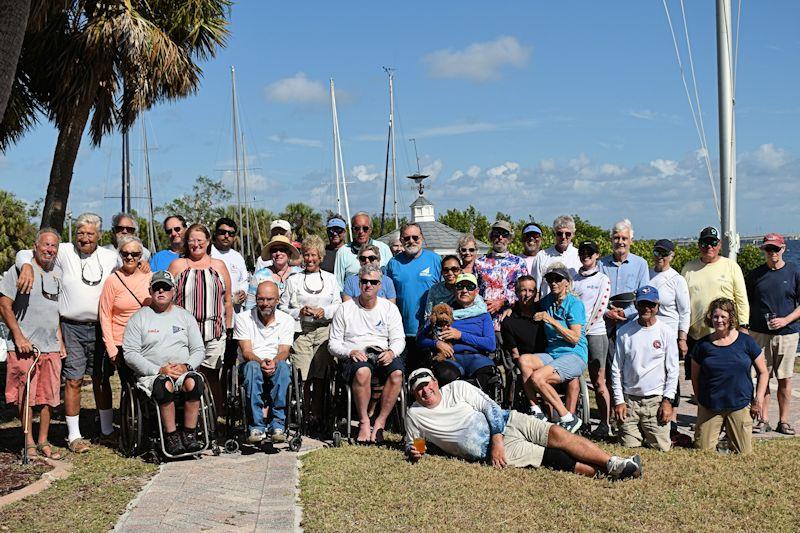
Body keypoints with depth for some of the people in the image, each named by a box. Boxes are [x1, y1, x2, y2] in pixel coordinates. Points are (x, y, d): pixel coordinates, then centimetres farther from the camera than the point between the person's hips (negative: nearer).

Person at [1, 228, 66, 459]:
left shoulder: (57, 274, 14)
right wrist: (19, 337, -13)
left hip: (51, 347, 5)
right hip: (24, 346, -5)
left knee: (50, 397, 6)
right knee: (26, 396, -1)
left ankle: (43, 441, 17)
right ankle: (29, 442, 11)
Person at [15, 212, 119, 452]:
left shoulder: (110, 257, 6)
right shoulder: (64, 252, -2)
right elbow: (24, 253, -2)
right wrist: (27, 266, -23)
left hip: (99, 327, 2)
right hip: (71, 327, -2)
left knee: (102, 379, 10)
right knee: (73, 381, -1)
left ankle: (107, 430, 22)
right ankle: (74, 436, 9)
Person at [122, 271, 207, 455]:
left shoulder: (185, 316, 17)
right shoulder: (139, 317, 8)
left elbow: (199, 350, 14)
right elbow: (130, 354, -1)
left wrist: (186, 366, -8)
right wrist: (158, 370, -12)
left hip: (183, 371, 2)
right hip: (150, 374, -2)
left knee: (193, 382, -33)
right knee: (165, 385, -37)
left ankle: (189, 435, -24)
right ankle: (171, 437, -25)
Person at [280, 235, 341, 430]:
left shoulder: (330, 279, 18)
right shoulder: (293, 280, 14)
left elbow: (338, 306, 12)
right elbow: (283, 307, 9)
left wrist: (324, 311, -6)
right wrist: (299, 312, -8)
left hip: (324, 330, 1)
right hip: (301, 331, -1)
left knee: (320, 376, -4)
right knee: (302, 377, -10)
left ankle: (317, 415, 2)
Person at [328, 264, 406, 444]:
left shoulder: (389, 308, 16)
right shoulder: (345, 309, 11)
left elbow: (399, 339, 10)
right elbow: (333, 344, 8)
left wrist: (391, 352, -13)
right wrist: (350, 352, -13)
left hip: (383, 354, 2)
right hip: (355, 356, -2)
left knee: (397, 373, -32)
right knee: (362, 372, -38)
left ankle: (380, 422, -22)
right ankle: (364, 422, -23)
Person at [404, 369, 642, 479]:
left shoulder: (456, 388, 3)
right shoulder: (415, 416, 3)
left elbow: (491, 407, -3)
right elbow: (411, 443, 17)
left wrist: (496, 440, -15)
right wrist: (413, 452, -8)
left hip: (506, 422, 2)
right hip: (490, 449, -2)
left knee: (557, 434, -18)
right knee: (552, 457, -19)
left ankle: (614, 464, -17)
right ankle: (603, 472, -21)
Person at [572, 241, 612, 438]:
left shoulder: (603, 280, 5)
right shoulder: (574, 279, 14)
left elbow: (600, 308, -3)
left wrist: (584, 327, -10)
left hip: (595, 332, -3)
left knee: (599, 381, -4)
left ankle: (604, 424, -1)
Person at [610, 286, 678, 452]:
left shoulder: (665, 332, 0)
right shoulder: (624, 332, 2)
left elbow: (673, 370, 1)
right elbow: (616, 368, 5)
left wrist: (668, 400, -6)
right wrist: (618, 400, -1)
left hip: (656, 399, -1)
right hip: (629, 399, 1)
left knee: (662, 447, -4)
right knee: (629, 445, -1)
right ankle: (640, 431, 31)